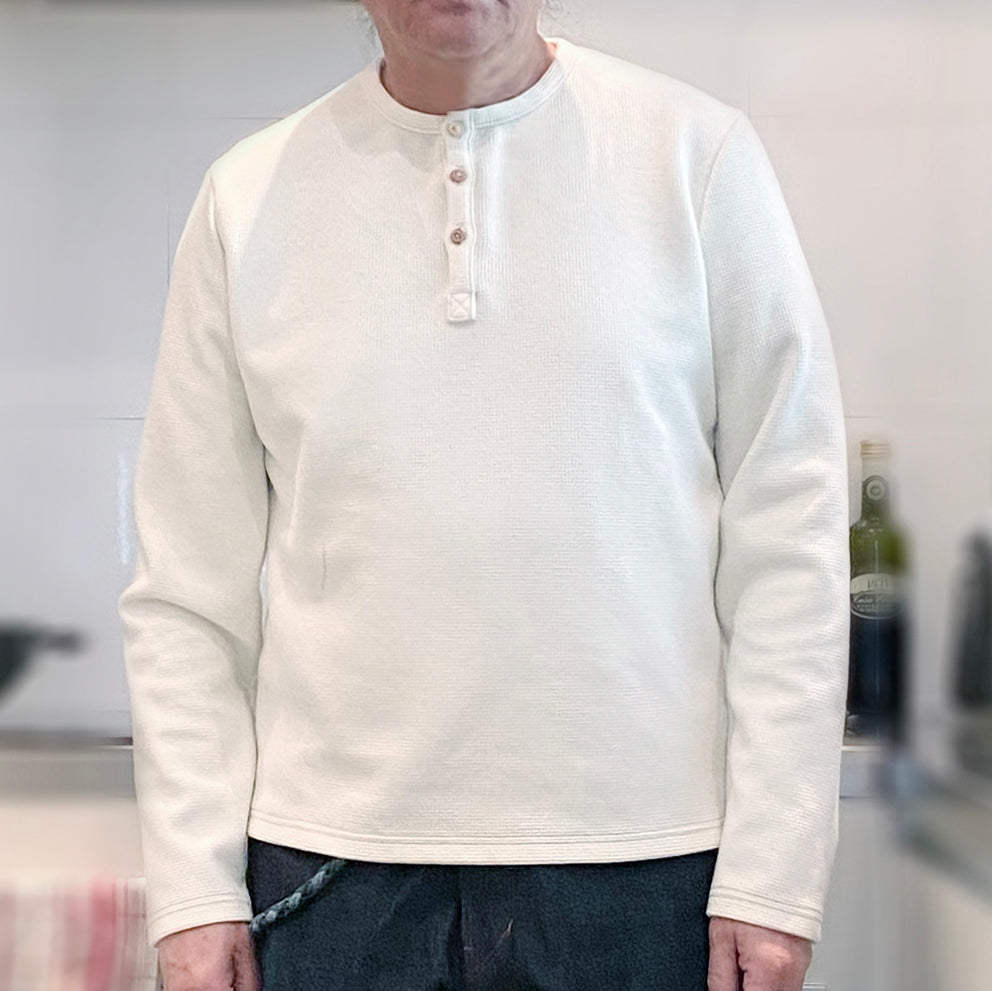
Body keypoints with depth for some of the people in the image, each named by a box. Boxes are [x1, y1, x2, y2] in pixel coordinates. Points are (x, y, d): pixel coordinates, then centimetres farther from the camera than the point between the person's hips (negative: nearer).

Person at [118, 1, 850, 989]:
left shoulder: (700, 154, -1)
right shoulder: (247, 198, 3)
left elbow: (790, 536, -3)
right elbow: (188, 589, 4)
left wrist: (774, 873, -6)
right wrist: (194, 888, 0)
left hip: (644, 861, -1)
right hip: (331, 856, 2)